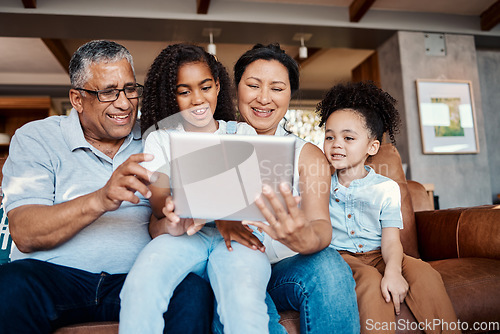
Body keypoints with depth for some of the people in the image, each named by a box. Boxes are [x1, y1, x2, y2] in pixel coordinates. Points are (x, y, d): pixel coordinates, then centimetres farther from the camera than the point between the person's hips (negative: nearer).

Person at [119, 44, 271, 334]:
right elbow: (158, 202, 3)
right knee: (141, 286, -31)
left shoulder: (243, 134, 15)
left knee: (244, 301, -34)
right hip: (184, 236, 1)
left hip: (234, 236, 0)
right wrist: (174, 206, -24)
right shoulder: (161, 139, 16)